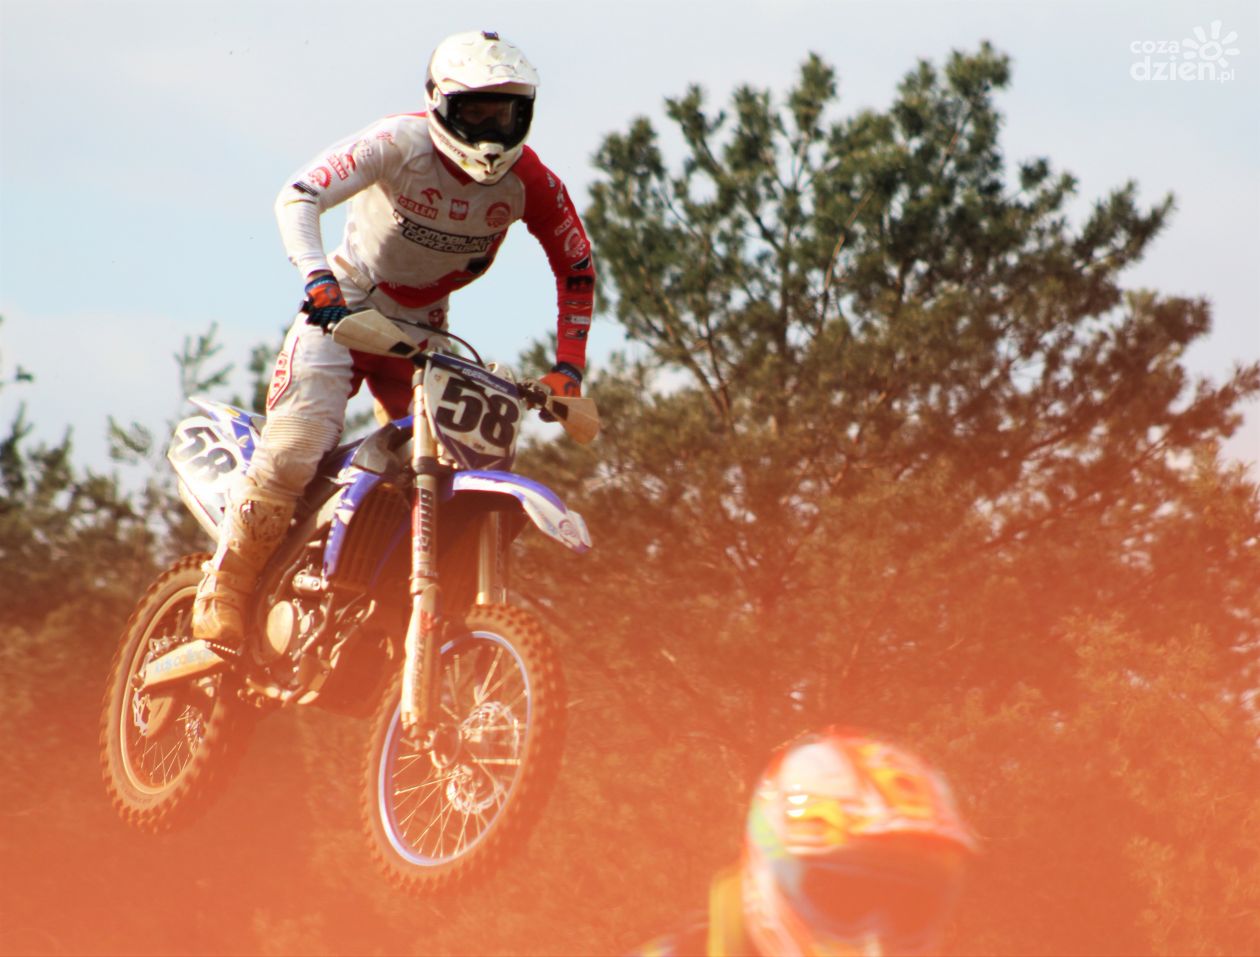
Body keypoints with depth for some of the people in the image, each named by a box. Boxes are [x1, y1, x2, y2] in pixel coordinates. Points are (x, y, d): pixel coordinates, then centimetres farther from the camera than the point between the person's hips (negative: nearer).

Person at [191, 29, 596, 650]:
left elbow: (576, 267, 2)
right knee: (292, 452, -20)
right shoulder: (399, 144, -20)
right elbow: (297, 196, -28)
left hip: (425, 330, 4)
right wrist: (318, 278, -45)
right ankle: (223, 594, -8)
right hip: (343, 309, -4)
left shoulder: (529, 181, -10)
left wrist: (568, 367, -8)